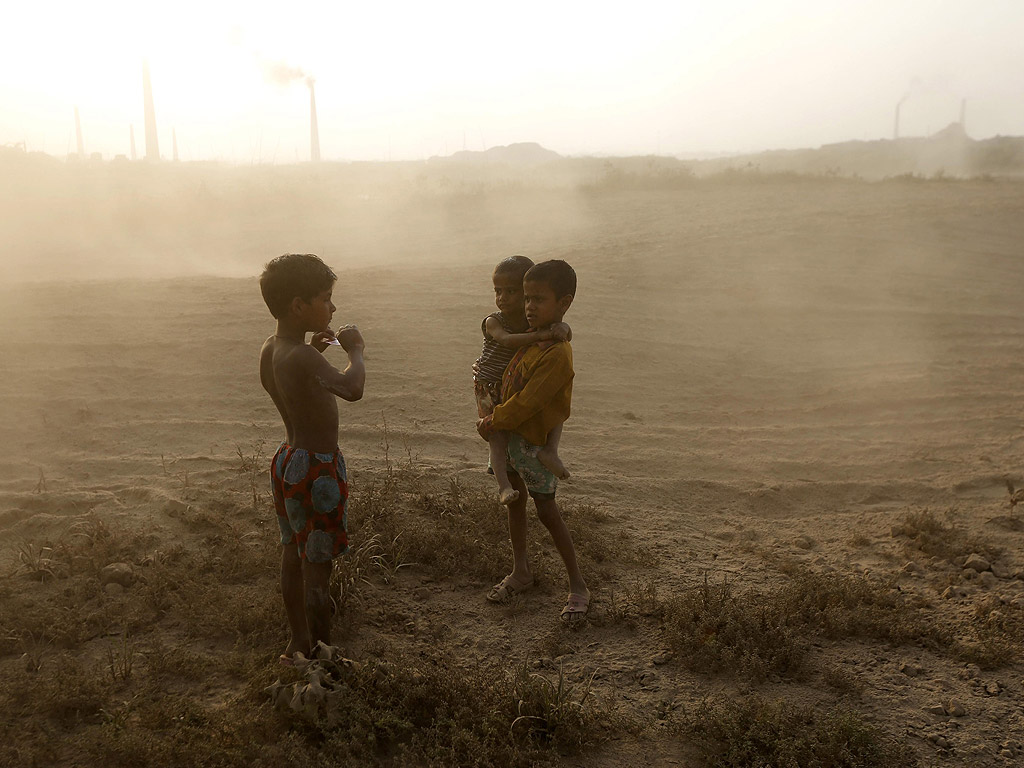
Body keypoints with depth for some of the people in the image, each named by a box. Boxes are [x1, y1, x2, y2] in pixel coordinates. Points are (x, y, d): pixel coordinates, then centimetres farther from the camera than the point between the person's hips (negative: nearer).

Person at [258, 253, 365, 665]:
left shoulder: (269, 349, 4)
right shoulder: (301, 357, -24)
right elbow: (351, 388, -29)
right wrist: (354, 350, -11)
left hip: (287, 461, 9)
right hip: (318, 469, -9)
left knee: (294, 556, 20)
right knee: (318, 568, 3)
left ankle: (299, 642, 35)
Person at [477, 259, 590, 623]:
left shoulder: (557, 353, -27)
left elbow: (527, 402, -25)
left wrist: (492, 423, -12)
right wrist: (491, 417, 6)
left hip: (535, 441, -8)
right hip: (510, 433, 9)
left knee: (547, 511, -1)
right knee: (515, 501, 17)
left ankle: (578, 586, 13)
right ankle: (520, 572, 34)